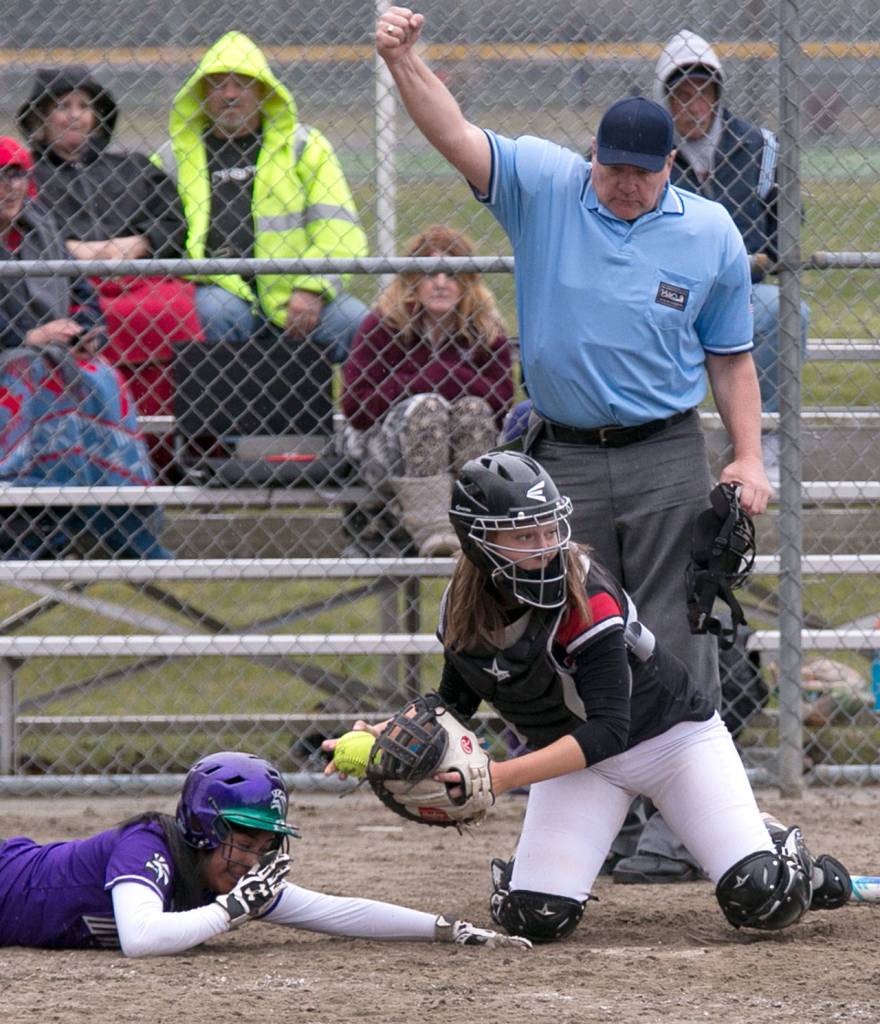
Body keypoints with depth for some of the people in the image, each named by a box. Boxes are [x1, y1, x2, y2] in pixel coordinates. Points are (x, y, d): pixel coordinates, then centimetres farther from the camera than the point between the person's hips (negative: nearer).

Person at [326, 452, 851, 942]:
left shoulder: (588, 596, -30)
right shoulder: (462, 609, -13)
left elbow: (609, 730, -34)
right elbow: (453, 702, 6)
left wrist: (504, 775, -43)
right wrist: (386, 735, -15)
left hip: (673, 734, -4)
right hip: (574, 757, 4)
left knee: (762, 900, -19)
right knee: (536, 918, -19)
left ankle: (784, 856, 18)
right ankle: (520, 874, 18)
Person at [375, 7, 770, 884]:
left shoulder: (711, 235, 0)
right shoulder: (544, 186, -2)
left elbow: (730, 355, 9)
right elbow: (456, 136, -16)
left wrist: (749, 457, -1)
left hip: (668, 461, -1)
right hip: (563, 461, 1)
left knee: (674, 647, -3)